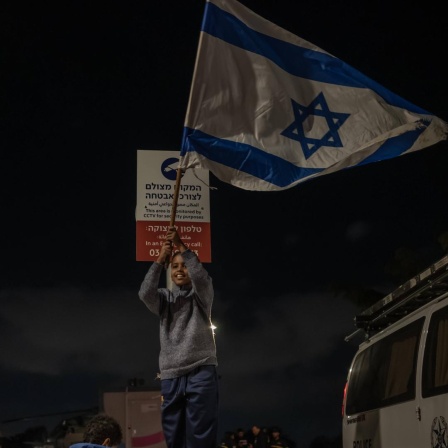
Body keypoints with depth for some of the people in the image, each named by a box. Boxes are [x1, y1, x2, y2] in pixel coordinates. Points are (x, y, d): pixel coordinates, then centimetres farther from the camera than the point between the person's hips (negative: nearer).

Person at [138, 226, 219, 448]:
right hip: (171, 375, 3)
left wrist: (181, 246, -12)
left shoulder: (202, 293, 11)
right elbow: (145, 293, -5)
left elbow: (201, 276, -12)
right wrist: (161, 258, -7)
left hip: (201, 371, -3)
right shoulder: (165, 297, 17)